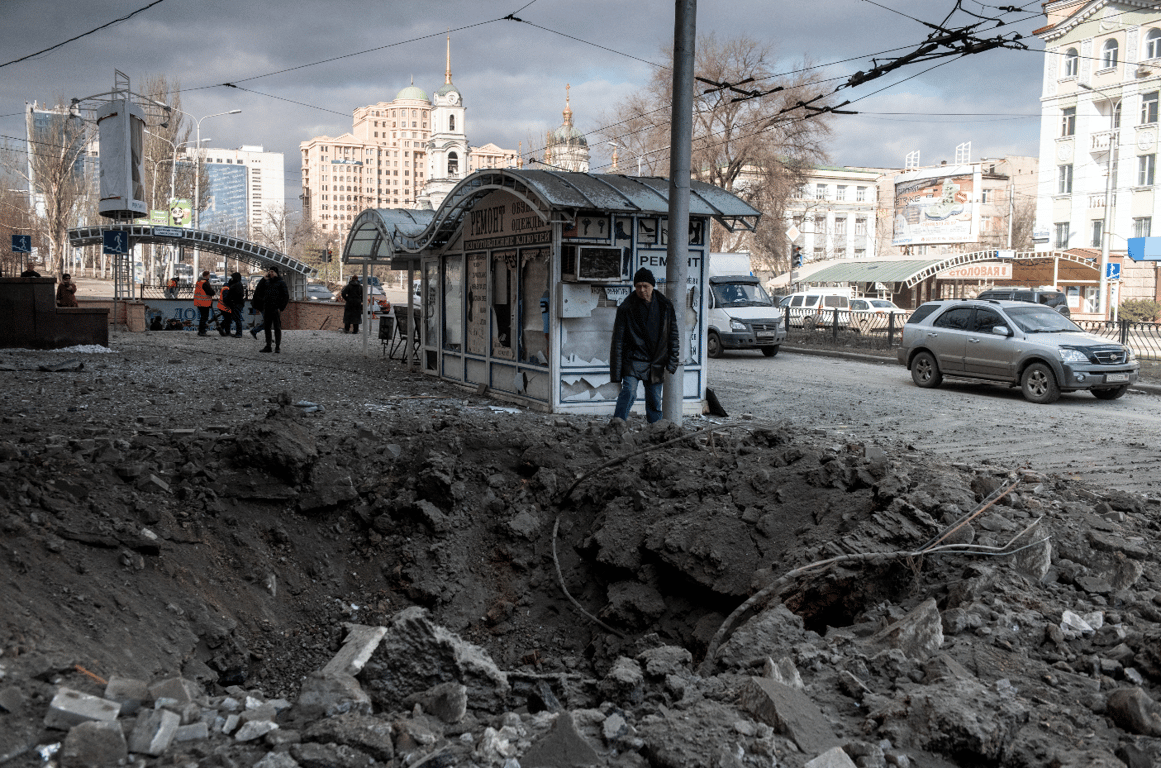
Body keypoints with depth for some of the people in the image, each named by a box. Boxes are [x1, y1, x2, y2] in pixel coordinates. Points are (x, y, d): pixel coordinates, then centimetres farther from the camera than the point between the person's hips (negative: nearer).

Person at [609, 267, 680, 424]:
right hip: (633, 360, -3)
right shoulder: (626, 308, -4)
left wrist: (672, 363, 5)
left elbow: (673, 335, 12)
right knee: (629, 391, -23)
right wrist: (616, 373, -6)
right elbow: (618, 340, -2)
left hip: (656, 362, 3)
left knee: (655, 401, 9)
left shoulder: (665, 306, 5)